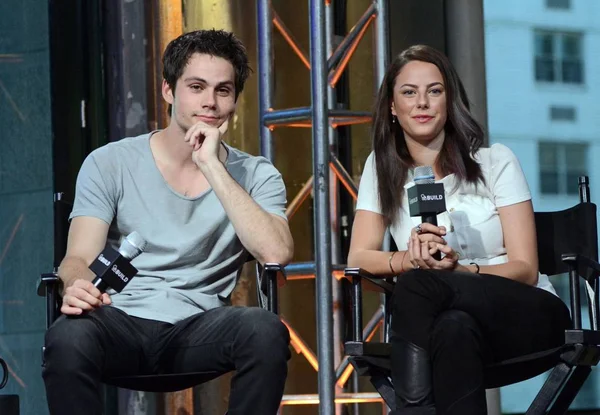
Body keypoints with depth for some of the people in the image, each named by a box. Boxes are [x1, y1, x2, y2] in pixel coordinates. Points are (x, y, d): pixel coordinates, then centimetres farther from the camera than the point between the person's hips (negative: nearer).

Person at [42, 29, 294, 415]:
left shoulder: (255, 175, 8)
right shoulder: (110, 164, 7)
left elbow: (277, 254, -11)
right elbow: (80, 257, -3)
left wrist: (213, 167, -12)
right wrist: (78, 285, -29)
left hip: (198, 328, 1)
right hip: (121, 322, -1)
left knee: (266, 330, -32)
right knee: (68, 337, -36)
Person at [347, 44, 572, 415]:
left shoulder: (496, 162, -1)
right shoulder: (383, 167, 8)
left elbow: (526, 270, -6)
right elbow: (359, 256, -1)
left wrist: (458, 268, -26)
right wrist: (411, 258, -23)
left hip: (526, 313, -2)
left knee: (417, 285, -33)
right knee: (454, 328, -38)